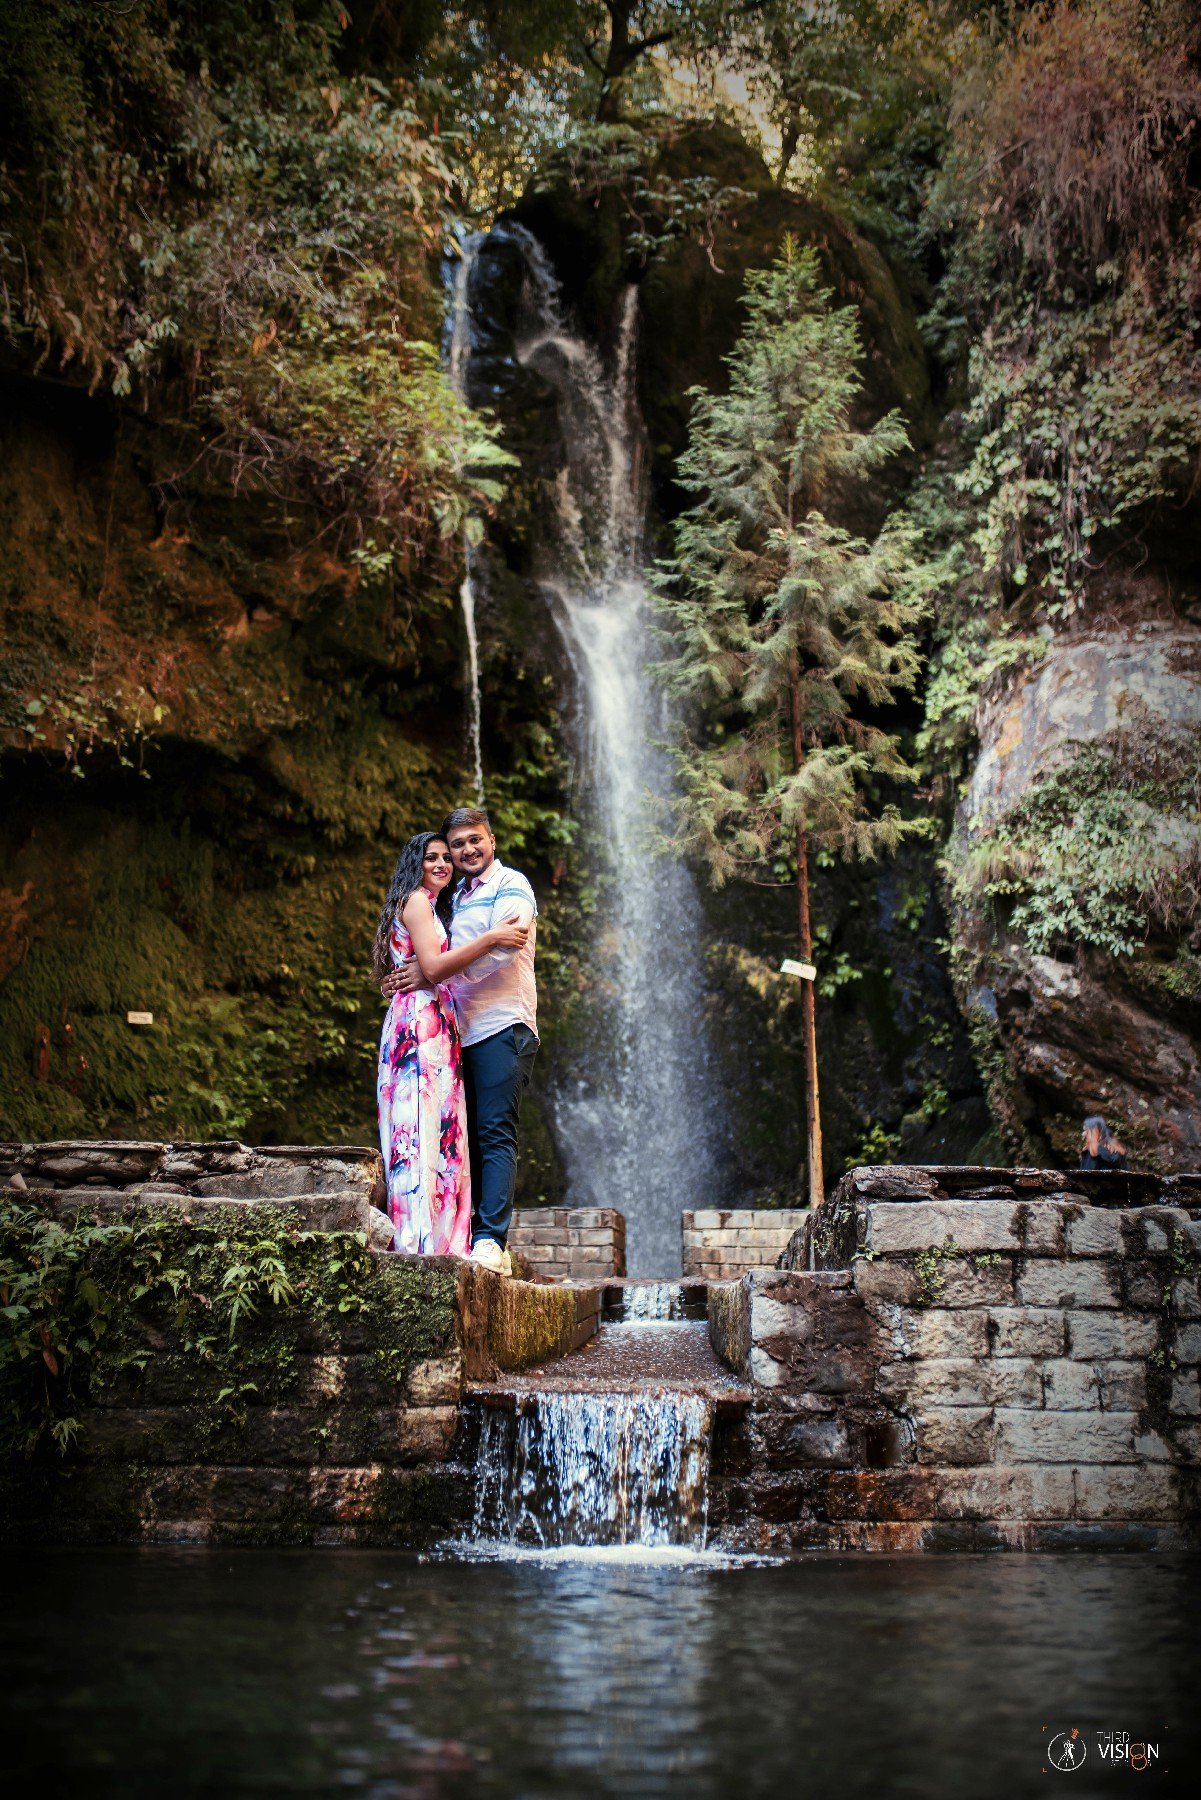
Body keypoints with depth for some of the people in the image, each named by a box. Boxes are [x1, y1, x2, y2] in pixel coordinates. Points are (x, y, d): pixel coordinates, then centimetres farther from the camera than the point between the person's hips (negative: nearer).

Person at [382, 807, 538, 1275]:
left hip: (502, 1026, -8)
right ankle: (476, 1234, 5)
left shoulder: (510, 885, 0)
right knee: (471, 1136, 4)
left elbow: (502, 946, -15)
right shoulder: (458, 898, 24)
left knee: (495, 1133, -12)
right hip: (465, 1030, 8)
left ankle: (491, 1242, -17)